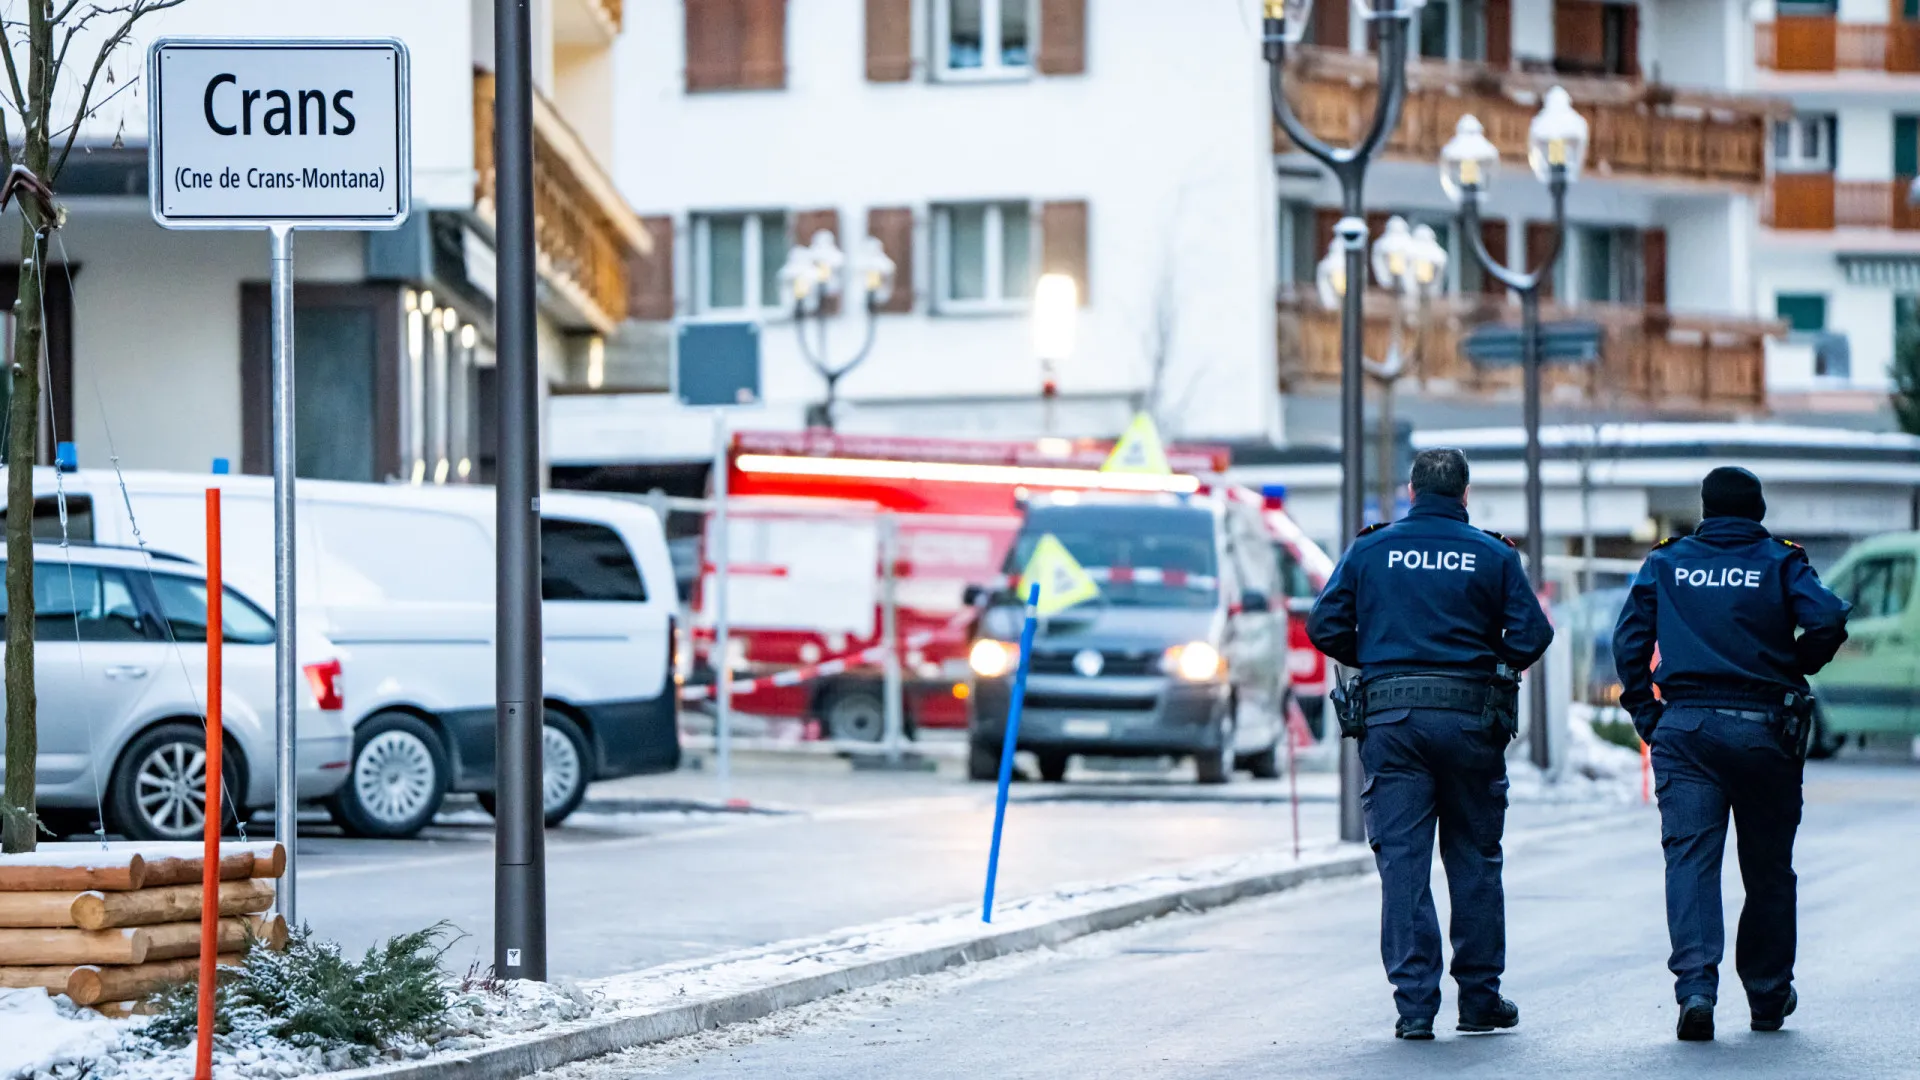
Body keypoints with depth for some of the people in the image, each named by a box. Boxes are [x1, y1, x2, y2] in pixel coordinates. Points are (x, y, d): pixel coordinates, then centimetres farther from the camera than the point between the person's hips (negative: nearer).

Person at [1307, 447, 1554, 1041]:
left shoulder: (1370, 551, 4)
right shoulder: (1493, 556, 2)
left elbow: (1325, 626, 1)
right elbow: (1531, 635, -4)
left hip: (1390, 719, 0)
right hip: (1470, 719, 0)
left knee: (1402, 860, -1)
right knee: (1474, 859, 11)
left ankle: (1415, 1004, -8)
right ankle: (1480, 997, 15)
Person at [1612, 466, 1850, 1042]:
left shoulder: (1665, 563, 8)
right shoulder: (1781, 563, 3)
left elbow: (1629, 640, 3)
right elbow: (1828, 620, -11)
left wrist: (1646, 714, 7)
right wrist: (1794, 668, 6)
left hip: (1684, 729, 0)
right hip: (1763, 729, 0)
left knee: (1690, 856, -5)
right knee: (1767, 866, 12)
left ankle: (1695, 984, -23)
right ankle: (1768, 994, 21)